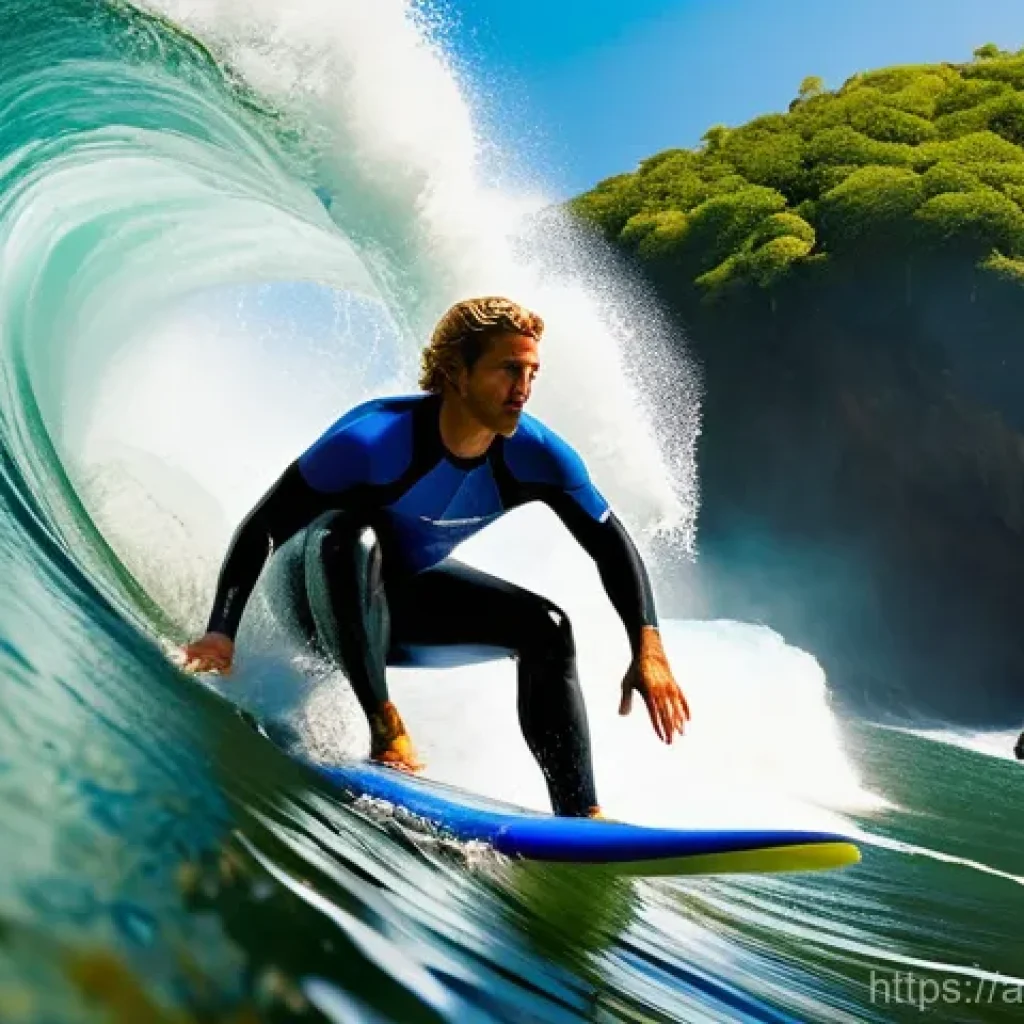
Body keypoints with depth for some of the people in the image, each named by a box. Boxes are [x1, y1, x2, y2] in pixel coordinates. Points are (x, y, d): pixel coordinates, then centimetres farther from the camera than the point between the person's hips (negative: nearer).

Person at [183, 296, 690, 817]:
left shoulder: (533, 455, -20)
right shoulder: (373, 439, -34)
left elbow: (612, 545, -11)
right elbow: (260, 525, -27)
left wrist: (648, 646, -22)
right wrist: (222, 631, -34)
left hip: (407, 590, 5)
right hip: (316, 587, -5)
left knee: (546, 627, -12)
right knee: (349, 534, -39)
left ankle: (580, 813, -11)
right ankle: (385, 728, -29)